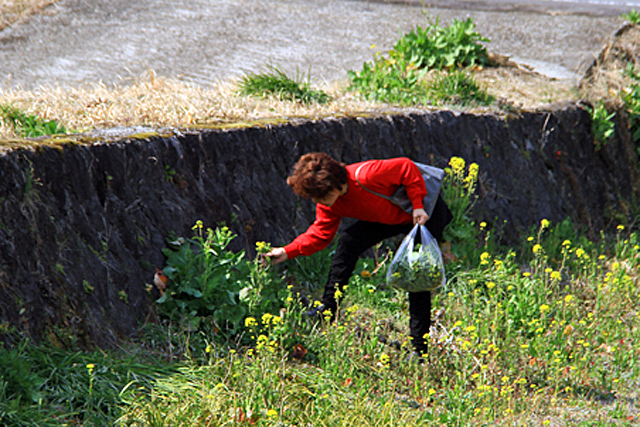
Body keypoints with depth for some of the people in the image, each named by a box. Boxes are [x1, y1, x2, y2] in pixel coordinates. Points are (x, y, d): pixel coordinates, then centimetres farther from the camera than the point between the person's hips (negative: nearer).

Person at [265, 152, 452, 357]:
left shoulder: (365, 176, -37)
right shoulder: (328, 203, -11)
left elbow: (407, 167, -29)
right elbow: (320, 234, -3)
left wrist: (418, 207, -29)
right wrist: (288, 252, -14)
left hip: (425, 211, -7)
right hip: (388, 216, 7)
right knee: (348, 241, -10)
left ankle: (419, 347, -7)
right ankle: (327, 309, -2)